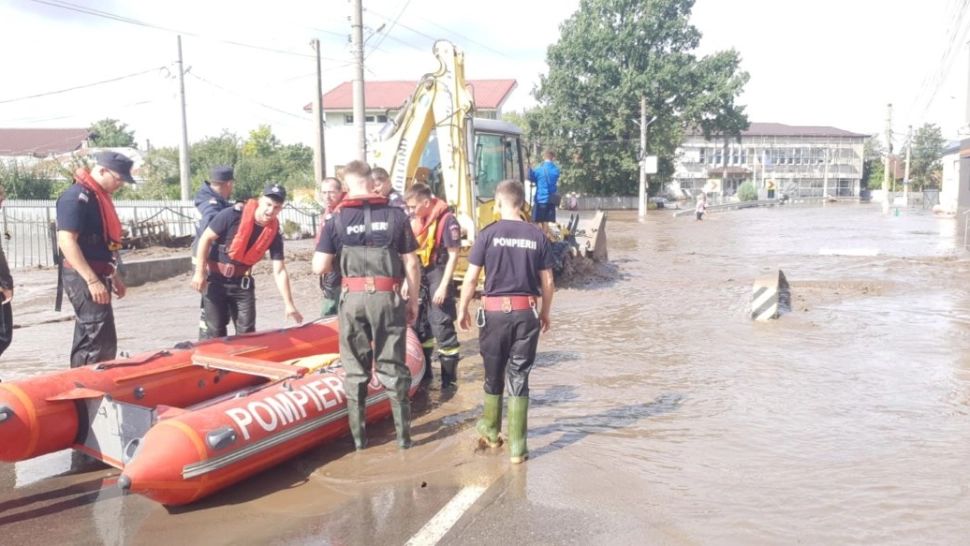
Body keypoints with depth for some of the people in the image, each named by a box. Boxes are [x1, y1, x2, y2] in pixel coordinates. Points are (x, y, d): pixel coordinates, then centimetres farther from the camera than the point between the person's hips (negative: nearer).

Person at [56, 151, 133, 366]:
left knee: (88, 339, 16)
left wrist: (111, 275, 23)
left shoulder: (99, 196, 15)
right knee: (101, 342, -12)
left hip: (95, 276, 10)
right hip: (83, 278, -10)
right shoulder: (77, 196, -16)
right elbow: (66, 241, -23)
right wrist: (92, 280, -27)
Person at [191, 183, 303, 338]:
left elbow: (279, 272, -9)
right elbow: (206, 238, -12)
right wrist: (200, 272, -13)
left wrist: (289, 305, -13)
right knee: (215, 331, 1)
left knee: (247, 331, 2)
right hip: (215, 279, -3)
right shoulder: (234, 215, -21)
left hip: (242, 283, 3)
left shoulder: (274, 233, -10)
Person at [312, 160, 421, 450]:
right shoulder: (396, 215, -2)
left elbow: (319, 267, -3)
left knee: (355, 368, 12)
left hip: (352, 298, 0)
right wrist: (413, 301, 9)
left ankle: (358, 435, 18)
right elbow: (411, 265, -1)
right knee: (392, 366, 9)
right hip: (387, 298, 0)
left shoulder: (337, 220, -1)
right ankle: (403, 433, 14)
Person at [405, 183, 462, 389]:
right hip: (420, 277, 8)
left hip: (437, 278, -8)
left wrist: (443, 286, -17)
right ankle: (424, 372, 30)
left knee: (443, 328, -5)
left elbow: (453, 256, -15)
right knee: (420, 325, 15)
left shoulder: (447, 221, -16)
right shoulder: (416, 221, 7)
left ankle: (449, 379, 4)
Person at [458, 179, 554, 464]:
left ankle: (491, 429, 36)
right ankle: (517, 446, 8)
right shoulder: (537, 236, 0)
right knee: (519, 378, 7)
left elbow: (471, 278, -6)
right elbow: (547, 282, 3)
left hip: (495, 311, -1)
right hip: (527, 312, 1)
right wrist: (545, 312, 16)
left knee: (494, 374, 16)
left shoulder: (488, 234, -6)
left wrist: (463, 308, 8)